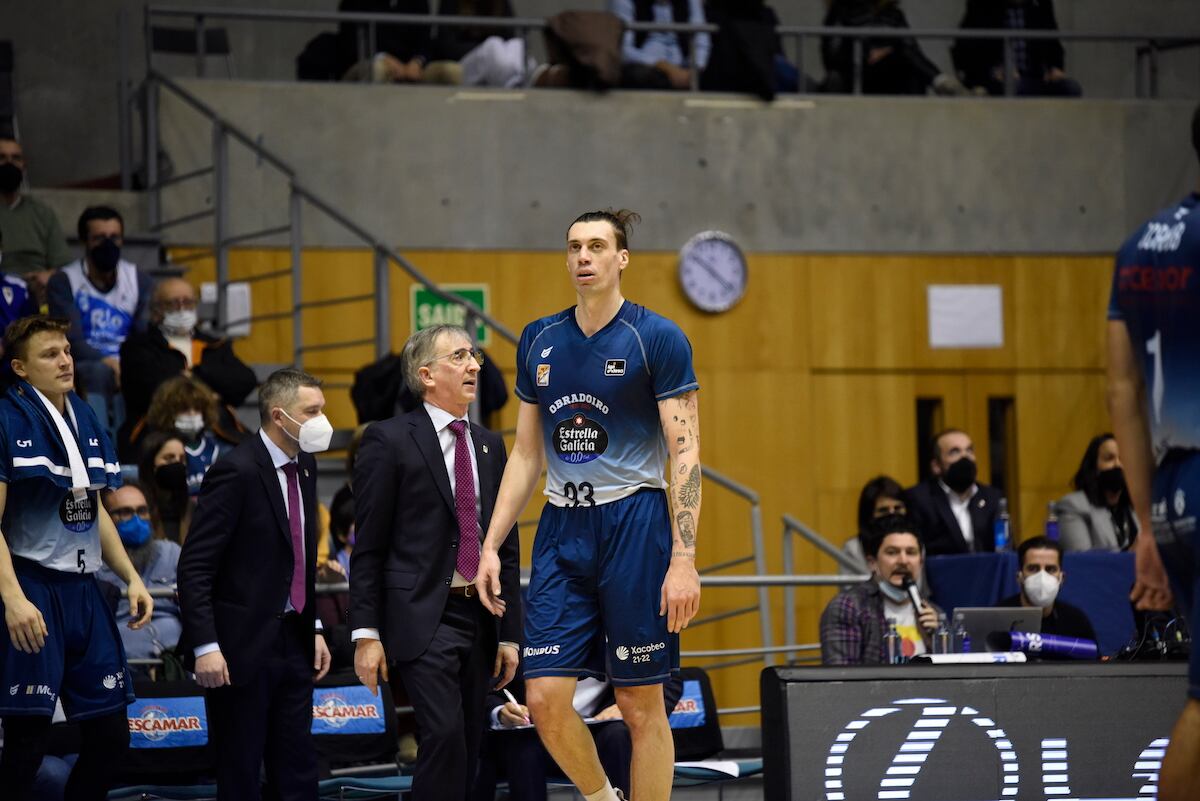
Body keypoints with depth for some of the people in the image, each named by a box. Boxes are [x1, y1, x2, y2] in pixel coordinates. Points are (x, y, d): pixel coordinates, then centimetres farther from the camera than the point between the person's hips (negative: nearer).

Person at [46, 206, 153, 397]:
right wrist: (108, 362, -27)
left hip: (129, 365, 3)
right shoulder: (63, 282, 1)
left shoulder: (140, 281, 12)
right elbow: (71, 341, -10)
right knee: (98, 372, -38)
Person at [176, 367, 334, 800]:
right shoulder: (237, 472, -16)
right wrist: (205, 646, -23)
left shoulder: (304, 465, 9)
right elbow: (194, 568, -18)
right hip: (243, 647, -8)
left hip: (293, 642, 8)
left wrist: (314, 628, 14)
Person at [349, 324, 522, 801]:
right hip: (422, 617, -6)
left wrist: (510, 634, 11)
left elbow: (507, 546, 16)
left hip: (479, 618, 6)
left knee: (468, 747, 6)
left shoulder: (490, 445, 15)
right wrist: (366, 634, -11)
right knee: (444, 735, -19)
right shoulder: (389, 440, -3)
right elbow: (368, 546, -5)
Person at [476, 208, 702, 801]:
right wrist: (490, 547, 9)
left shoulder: (658, 339, -4)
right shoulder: (540, 340, 11)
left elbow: (685, 454, -8)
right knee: (545, 698, -3)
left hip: (633, 524, -4)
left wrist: (683, 561, -16)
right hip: (561, 530, 4)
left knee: (641, 705, 0)